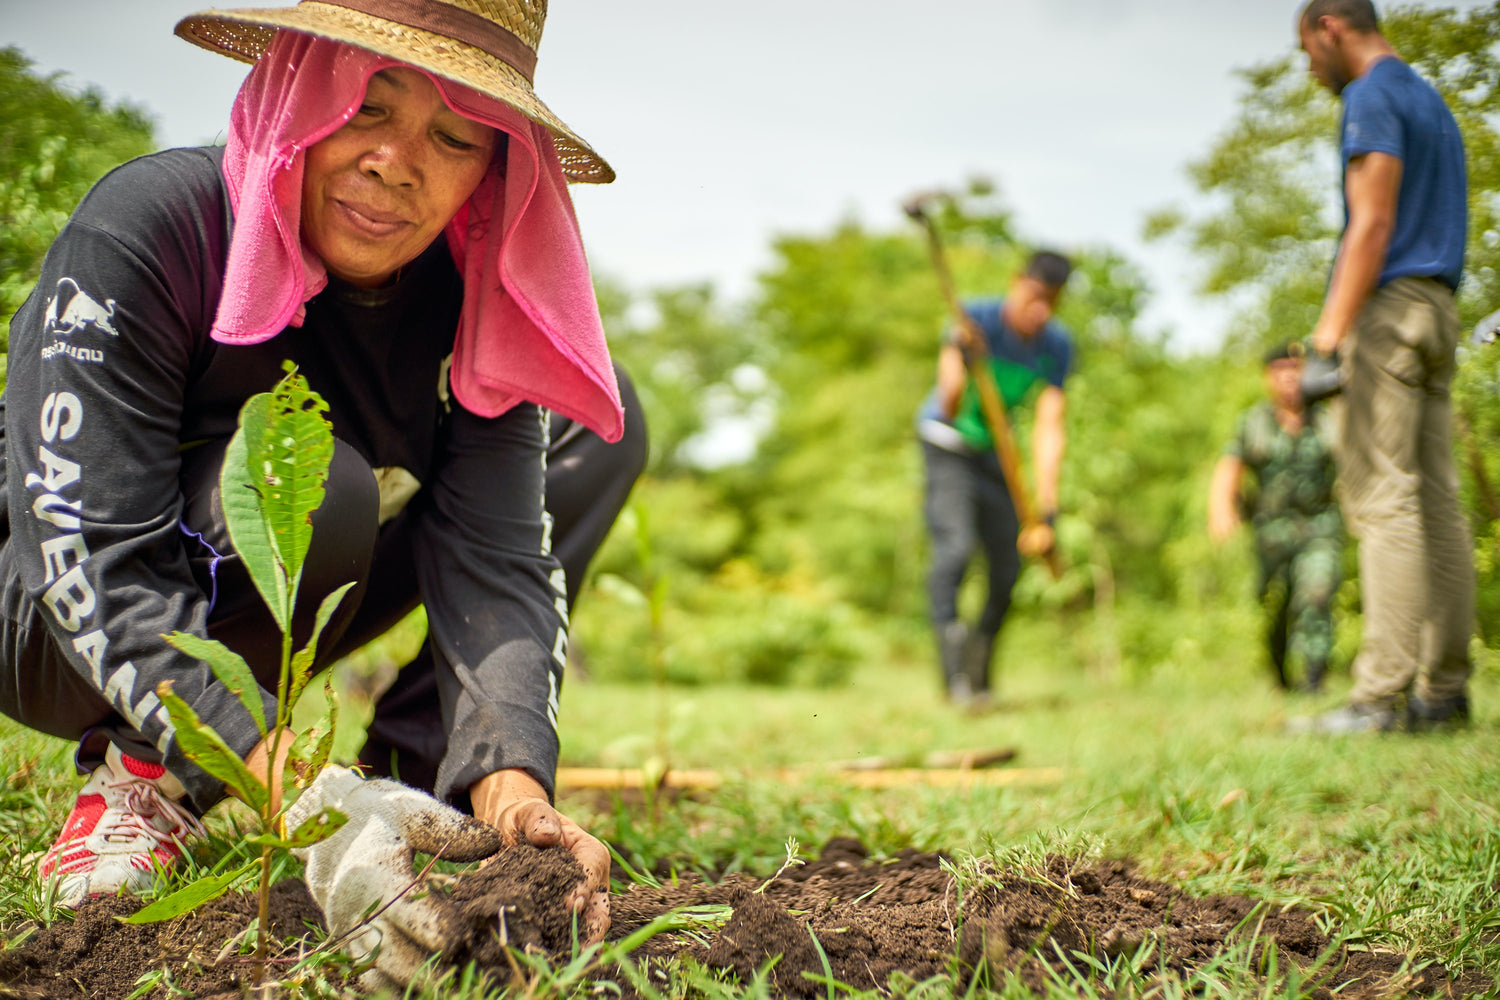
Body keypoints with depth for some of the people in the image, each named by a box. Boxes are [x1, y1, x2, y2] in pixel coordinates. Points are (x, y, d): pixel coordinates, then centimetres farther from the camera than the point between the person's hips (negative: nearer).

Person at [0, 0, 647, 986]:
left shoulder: (472, 297, -15)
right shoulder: (146, 228, -29)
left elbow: (496, 561, -22)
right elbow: (97, 565, -35)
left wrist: (512, 787, -41)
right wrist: (305, 794, -47)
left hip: (271, 626, 5)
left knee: (598, 422, -5)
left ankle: (415, 780, -11)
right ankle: (141, 776, -11)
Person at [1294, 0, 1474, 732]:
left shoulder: (1372, 97, -6)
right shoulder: (1431, 102, 24)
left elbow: (1372, 224, -16)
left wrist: (1328, 338, -19)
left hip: (1388, 309, -9)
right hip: (1437, 311, 9)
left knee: (1383, 500, -13)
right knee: (1437, 501, 5)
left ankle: (1380, 696, -16)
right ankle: (1444, 687, 6)